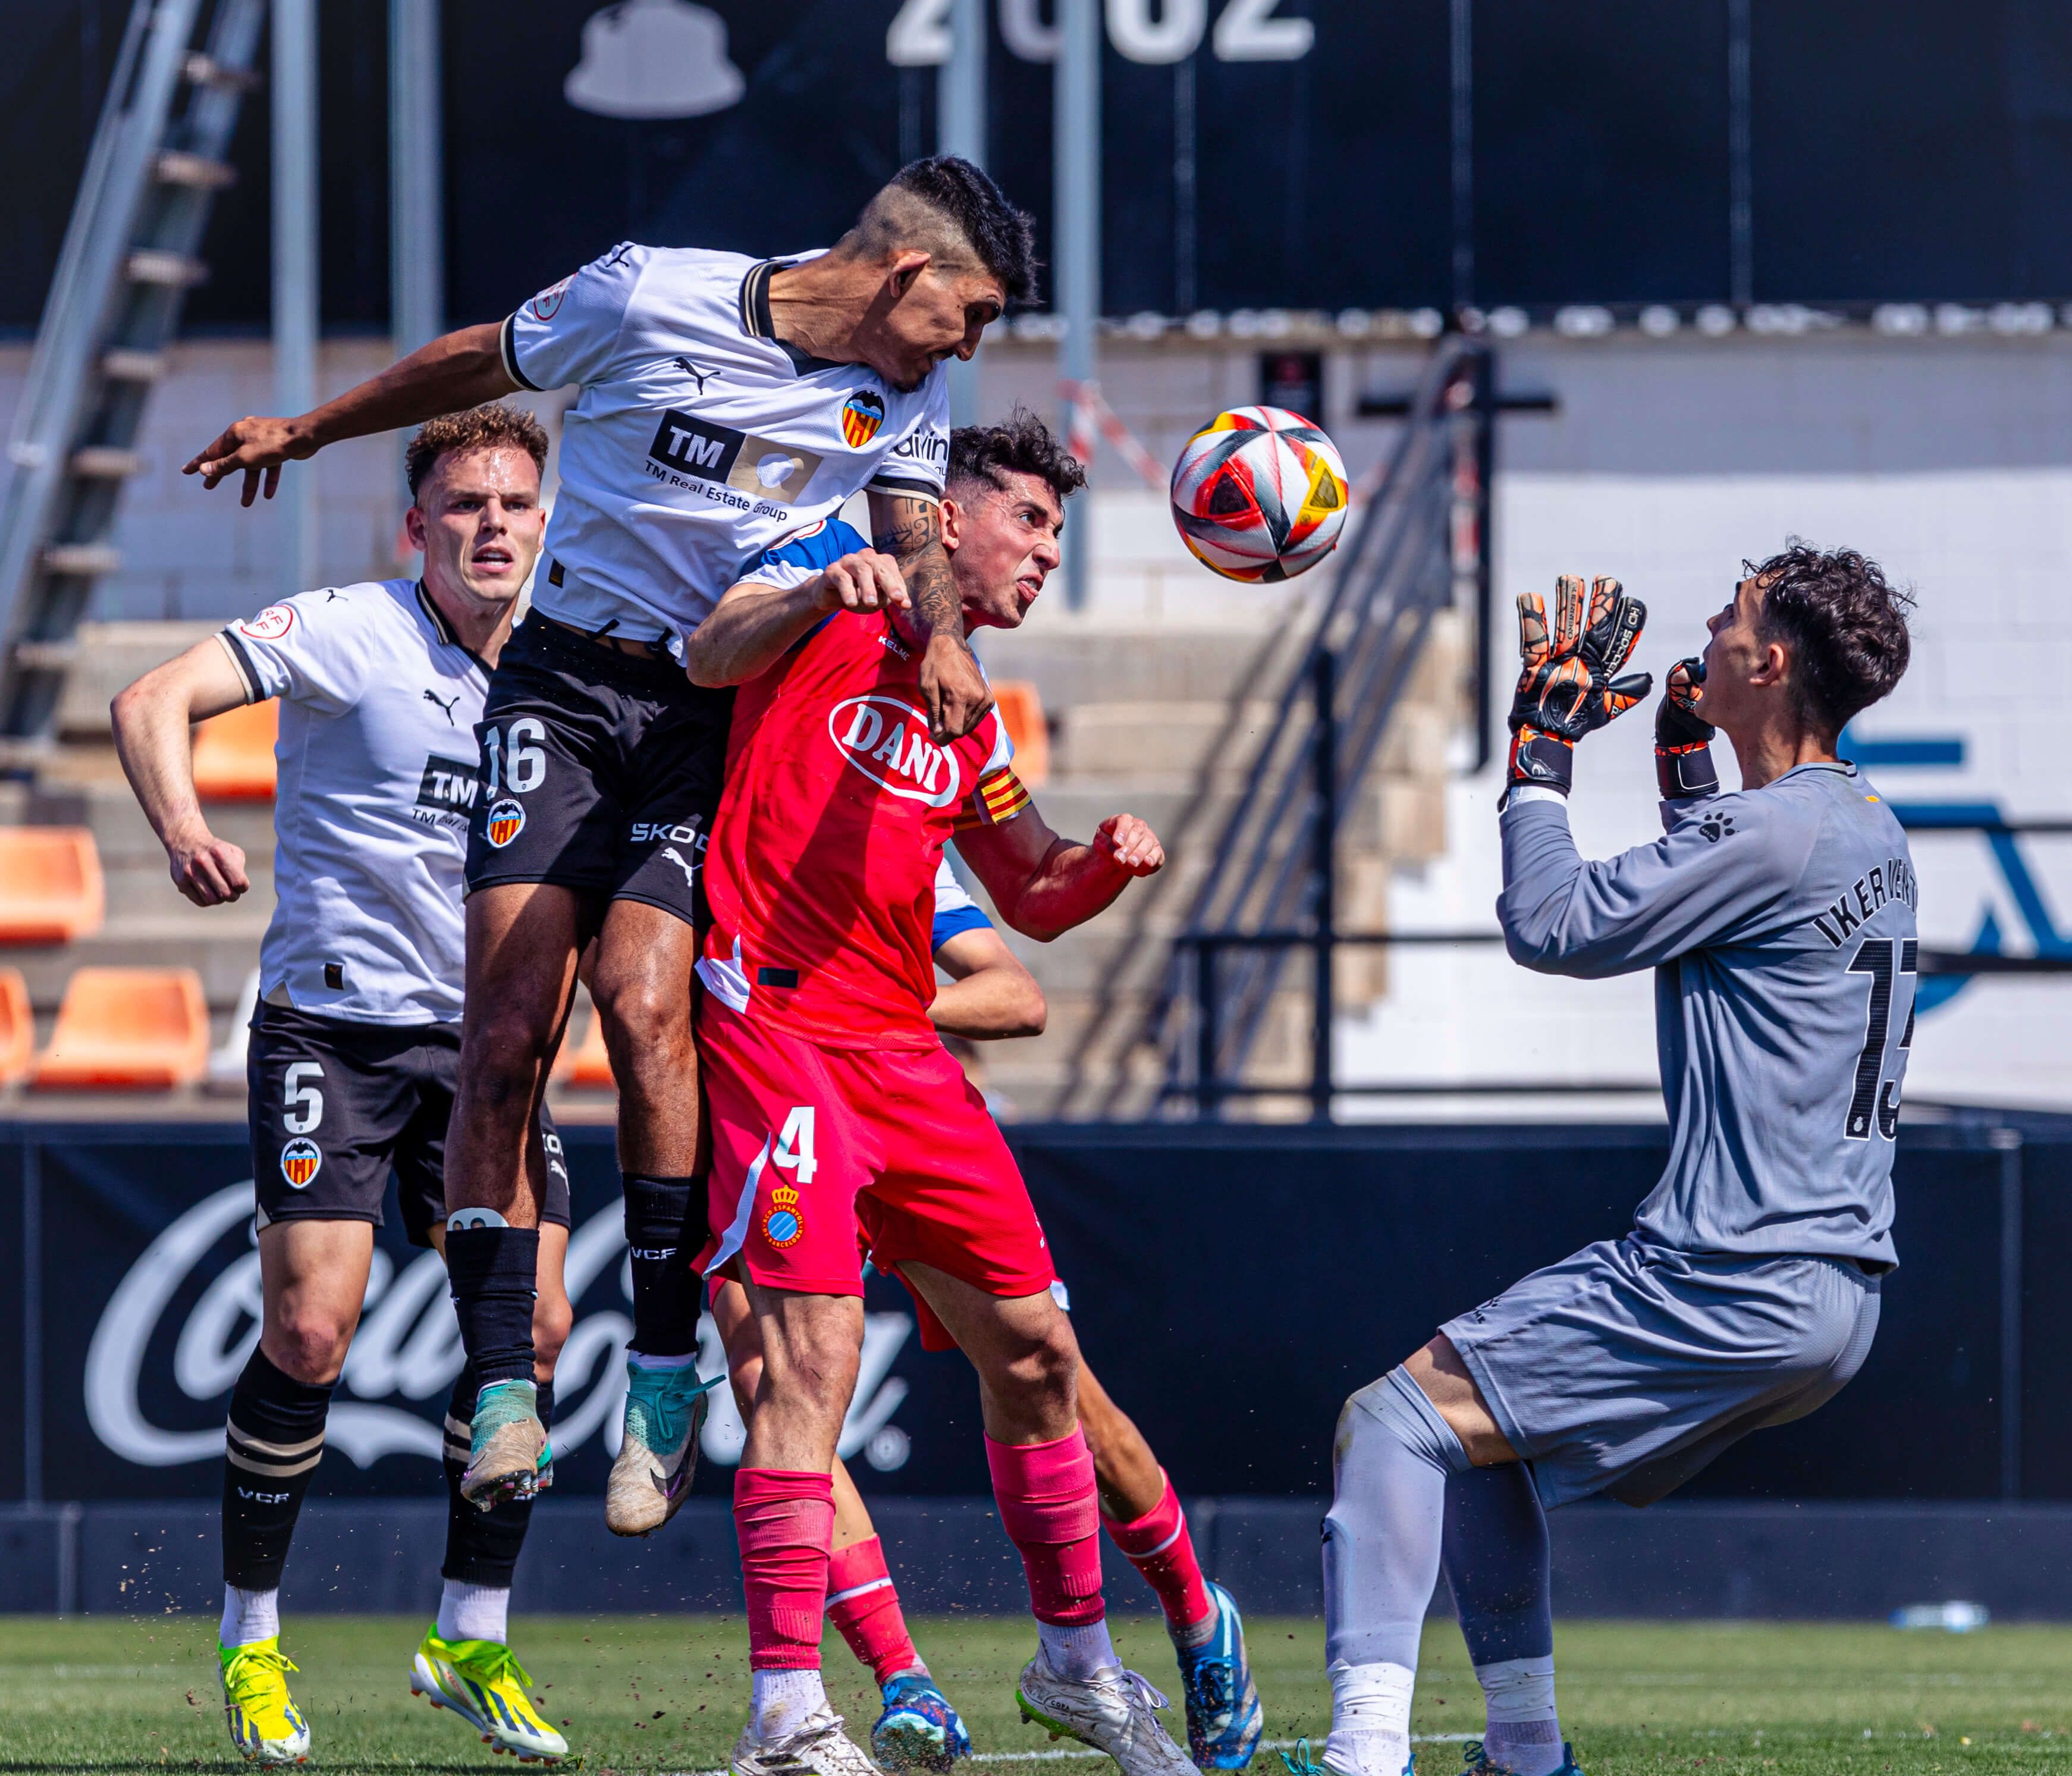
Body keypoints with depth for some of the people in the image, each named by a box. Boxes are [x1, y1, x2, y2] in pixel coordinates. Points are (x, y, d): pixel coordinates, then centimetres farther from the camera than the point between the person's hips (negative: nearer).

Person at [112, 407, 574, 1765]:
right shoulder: (347, 636, -10)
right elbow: (156, 702, -21)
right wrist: (184, 827, -38)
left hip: (481, 1037, 5)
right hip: (333, 1025, -5)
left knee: (534, 1323, -5)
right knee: (311, 1332, -12)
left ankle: (474, 1640, 9)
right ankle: (250, 1639, 6)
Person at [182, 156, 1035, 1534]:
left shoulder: (908, 397, 3)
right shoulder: (651, 298, -8)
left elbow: (914, 537, 6)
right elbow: (480, 362, 6)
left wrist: (942, 633, -19)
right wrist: (307, 431, 18)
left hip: (717, 710, 2)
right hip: (565, 683, -2)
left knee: (645, 1008, -19)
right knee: (507, 1038, -12)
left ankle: (668, 1372, -8)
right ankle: (505, 1387, -7)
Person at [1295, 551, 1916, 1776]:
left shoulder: (1768, 834, -16)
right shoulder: (1873, 834, 14)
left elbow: (1553, 928, -12)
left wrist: (1544, 750, -2)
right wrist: (1687, 768, 30)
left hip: (1735, 1286, -10)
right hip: (1838, 1296, 10)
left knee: (1398, 1421, -7)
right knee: (1488, 1422, 24)